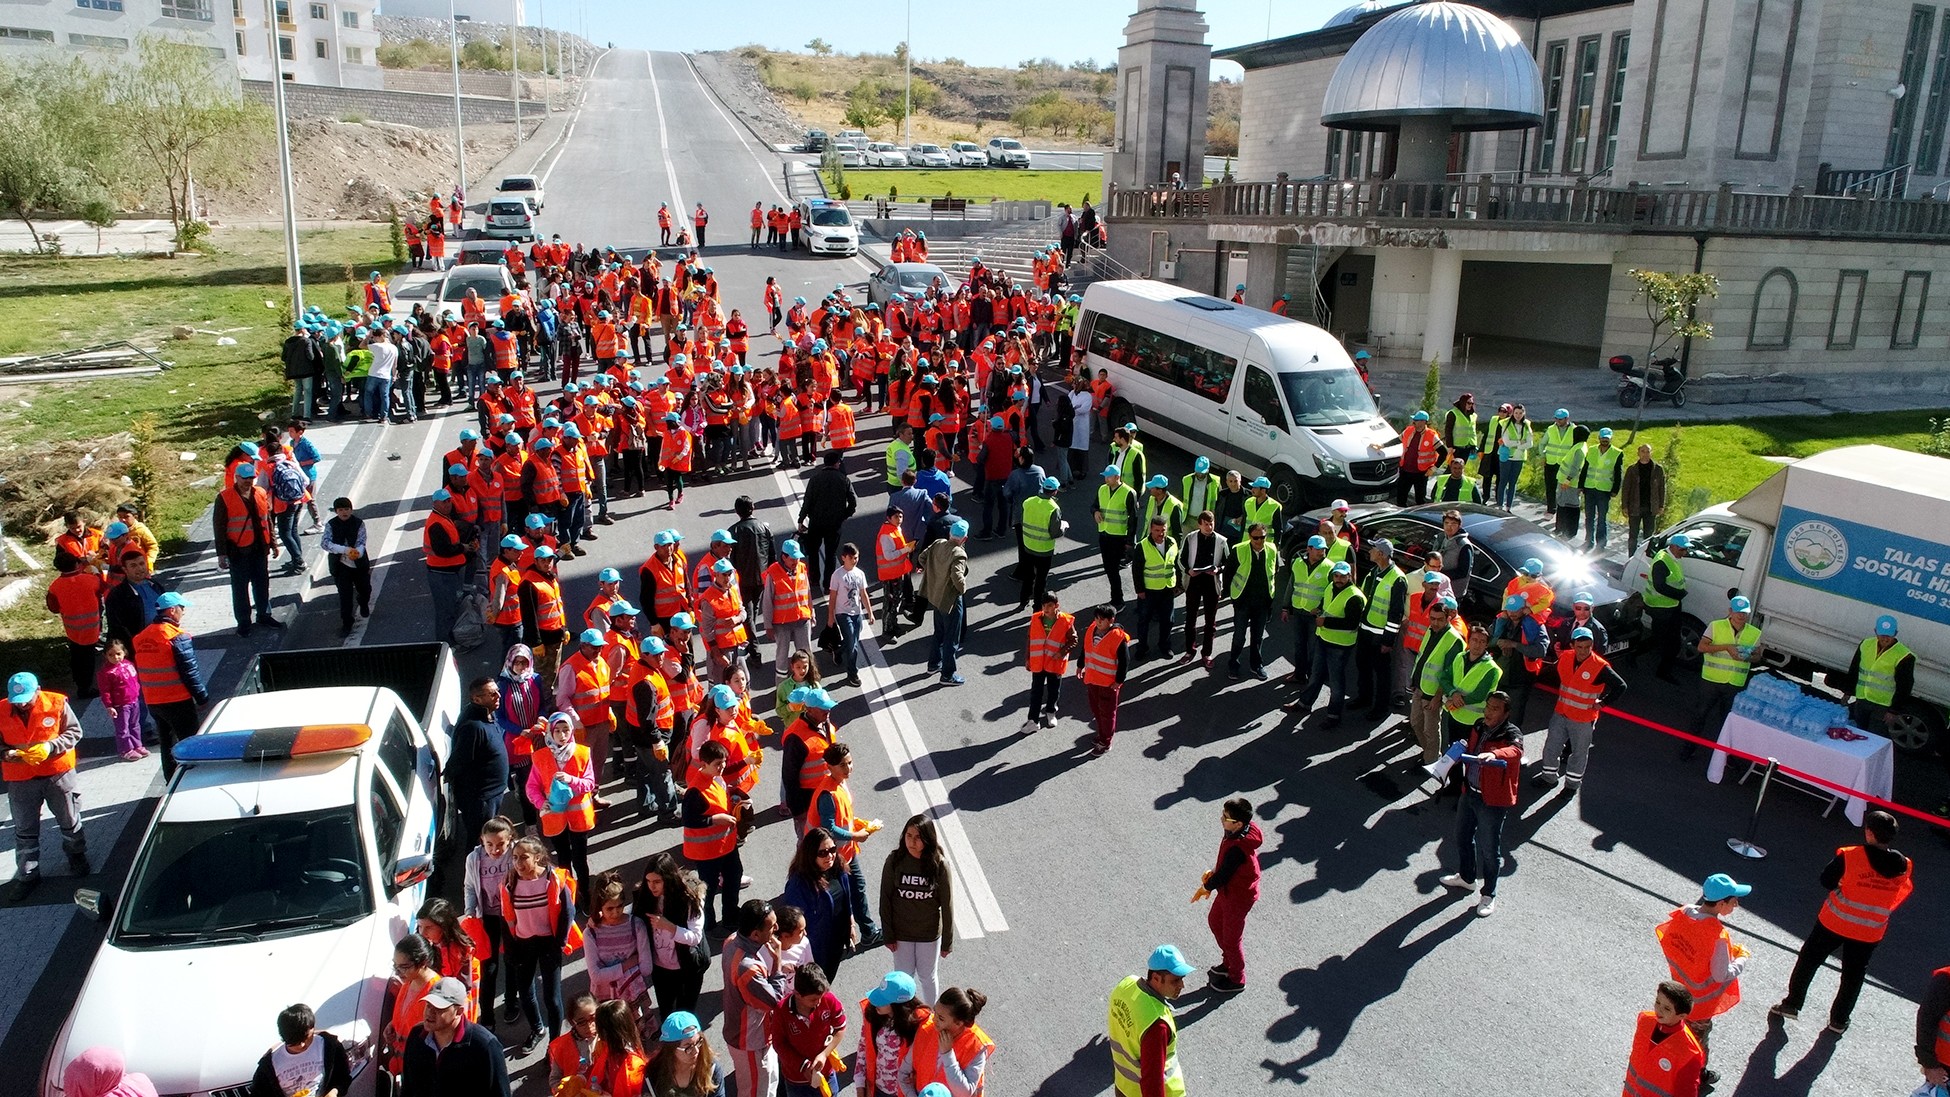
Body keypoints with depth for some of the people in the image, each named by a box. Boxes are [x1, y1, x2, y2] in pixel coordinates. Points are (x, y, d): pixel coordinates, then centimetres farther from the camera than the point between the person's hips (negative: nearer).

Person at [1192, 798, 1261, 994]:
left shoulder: (1237, 848, -39)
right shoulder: (1245, 830, -11)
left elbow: (1223, 876, -26)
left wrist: (1206, 887, -9)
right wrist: (1214, 872, -4)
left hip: (1238, 896, -9)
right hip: (1229, 889, 9)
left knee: (1231, 938, 12)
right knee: (1214, 921, 27)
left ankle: (1236, 980, 36)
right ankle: (1228, 963, 48)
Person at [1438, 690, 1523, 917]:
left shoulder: (1512, 733, -20)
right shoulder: (1479, 727, 1)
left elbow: (1515, 751, -47)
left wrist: (1494, 754, -63)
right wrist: (1463, 750, 4)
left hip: (1493, 801, -7)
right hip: (1470, 794, 7)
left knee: (1489, 850, 7)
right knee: (1462, 837, 24)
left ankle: (1489, 895, 28)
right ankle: (1466, 877, 50)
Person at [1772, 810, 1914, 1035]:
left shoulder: (1849, 856, -22)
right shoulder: (1904, 866, -11)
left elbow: (1826, 880, -13)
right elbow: (1903, 893, 3)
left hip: (1835, 922, -3)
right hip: (1871, 932, 3)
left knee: (1809, 961, 16)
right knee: (1853, 976, 19)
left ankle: (1792, 1004, 24)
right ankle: (1839, 1020, 32)